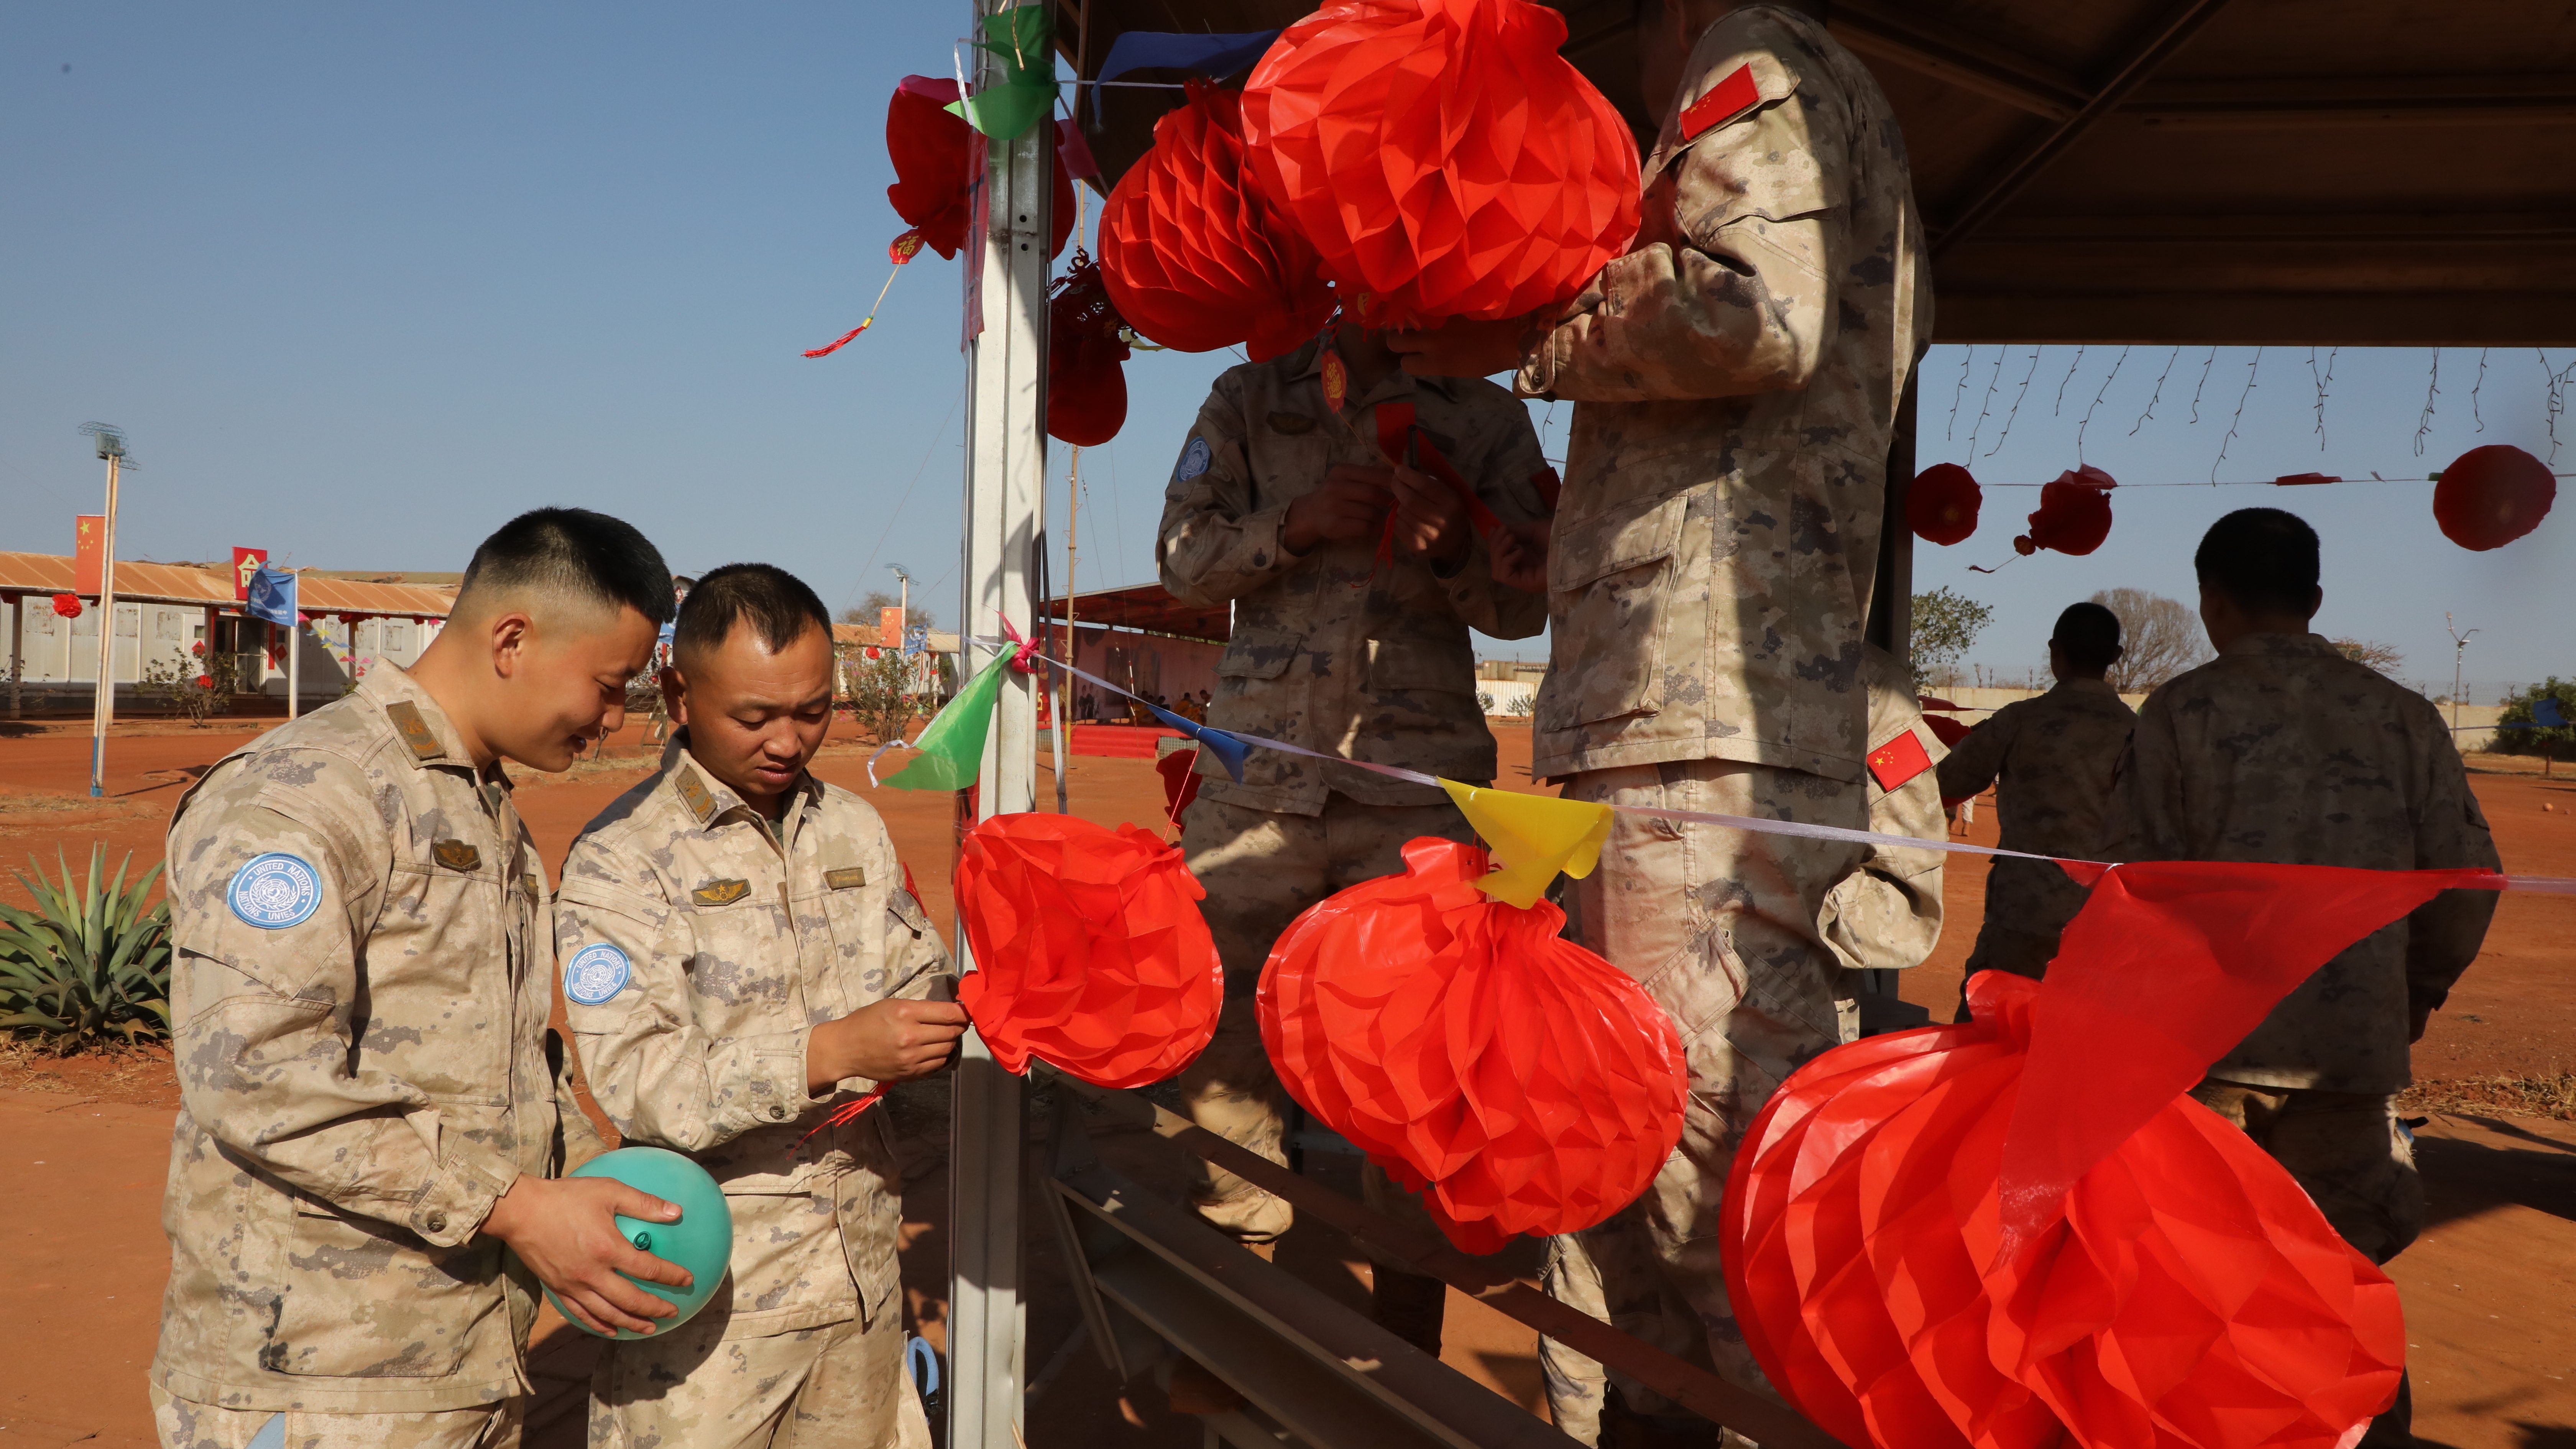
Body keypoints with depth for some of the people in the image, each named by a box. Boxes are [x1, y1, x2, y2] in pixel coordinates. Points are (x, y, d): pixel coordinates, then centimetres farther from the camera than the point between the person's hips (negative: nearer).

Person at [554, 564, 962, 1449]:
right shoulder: (620, 856, -11)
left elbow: (918, 982, 12)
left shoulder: (852, 827, 9)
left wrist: (959, 1012, -11)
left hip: (860, 1266, 6)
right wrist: (832, 1053, -28)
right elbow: (636, 1084, -19)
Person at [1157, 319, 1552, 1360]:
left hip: (1418, 773, -1)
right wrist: (1294, 524, -9)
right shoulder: (1249, 400, 16)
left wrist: (1455, 551, -13)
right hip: (1260, 758, 2)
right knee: (1219, 1031, 2)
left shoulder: (1489, 418, 13)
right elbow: (1184, 556, 8)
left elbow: (1526, 603, 8)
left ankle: (1407, 1349, 9)